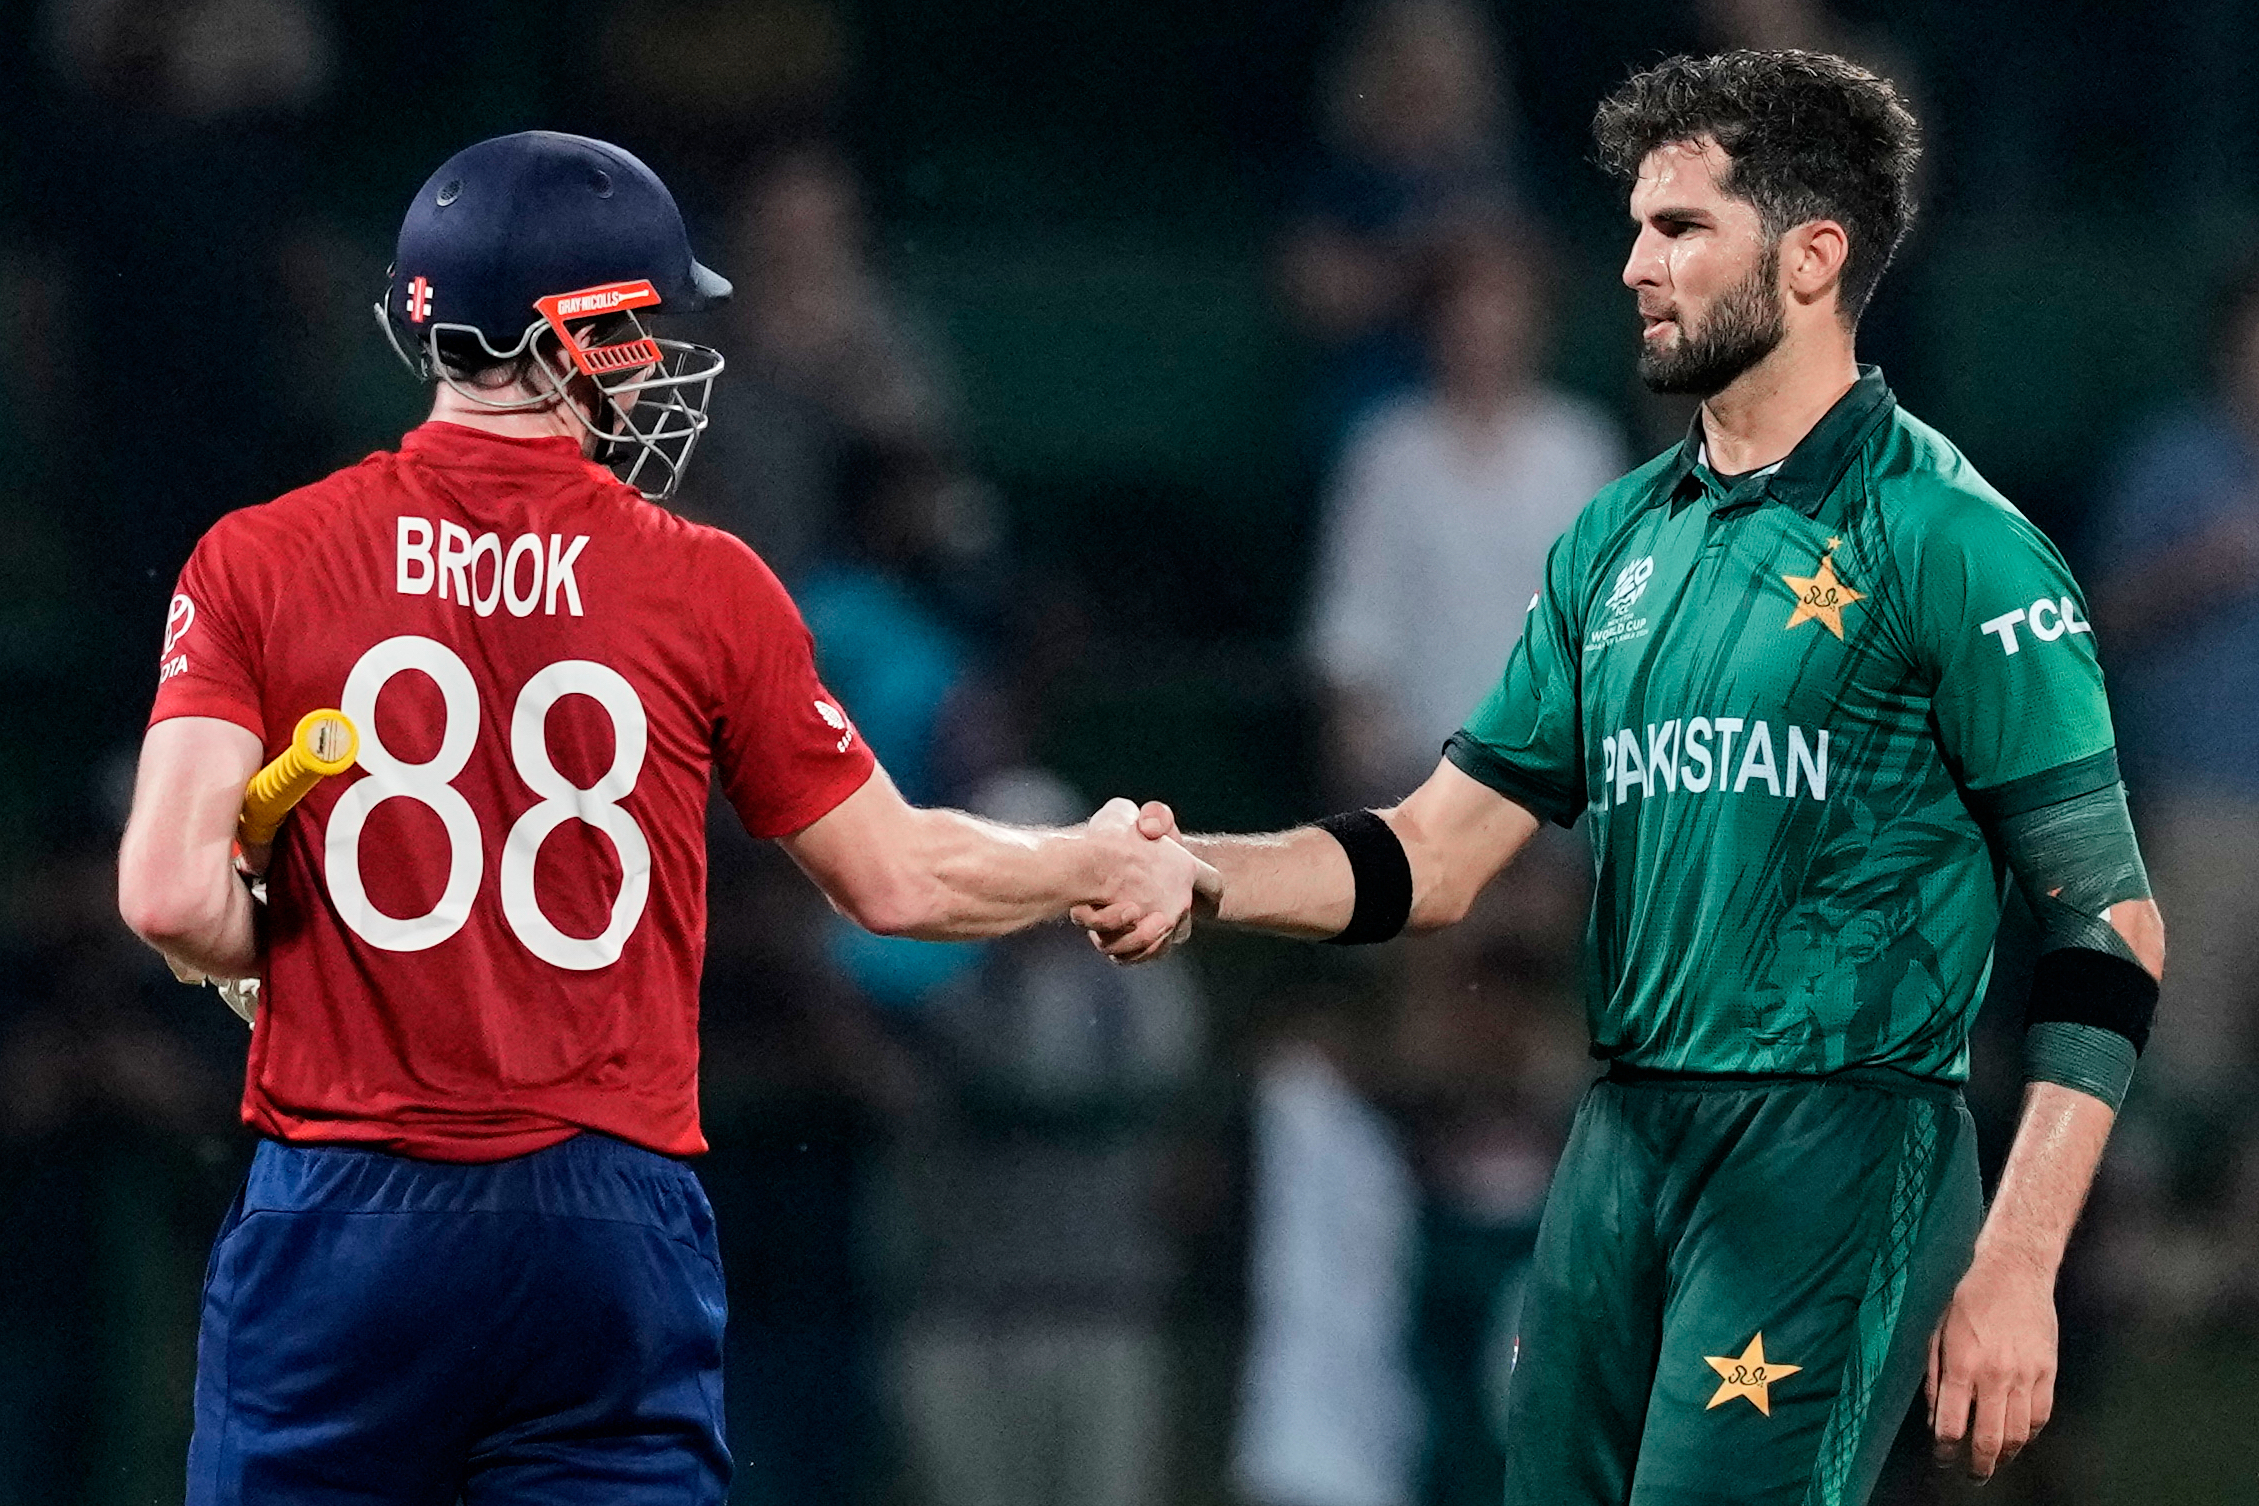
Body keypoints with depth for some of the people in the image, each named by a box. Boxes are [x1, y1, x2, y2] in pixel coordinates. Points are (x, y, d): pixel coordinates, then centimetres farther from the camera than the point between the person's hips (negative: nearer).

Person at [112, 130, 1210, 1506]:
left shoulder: (258, 565, -1)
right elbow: (900, 881, 8)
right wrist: (1102, 867, 27)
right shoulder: (706, 590, 0)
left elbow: (172, 896, -11)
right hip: (609, 1236, 0)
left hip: (335, 1236, 0)